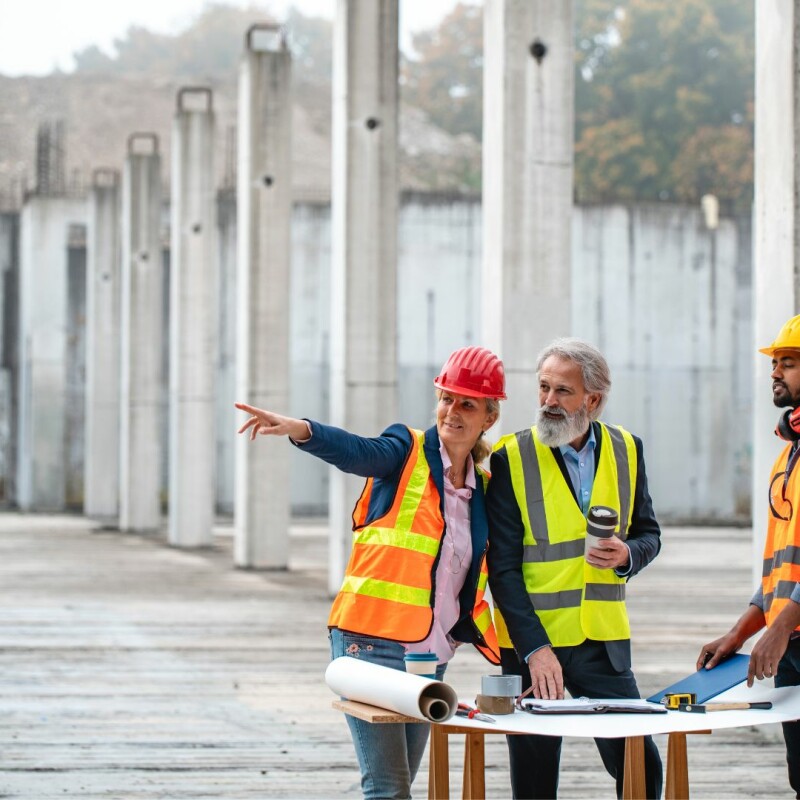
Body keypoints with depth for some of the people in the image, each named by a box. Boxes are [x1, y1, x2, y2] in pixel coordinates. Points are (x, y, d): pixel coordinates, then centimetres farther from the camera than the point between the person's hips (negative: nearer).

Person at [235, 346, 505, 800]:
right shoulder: (408, 453, -4)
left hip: (432, 652, 6)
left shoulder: (484, 487, 12)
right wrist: (299, 430, -46)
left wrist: (494, 646, 15)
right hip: (372, 642, -6)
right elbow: (357, 453, -26)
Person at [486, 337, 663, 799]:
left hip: (604, 640, 3)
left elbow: (649, 534, 14)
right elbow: (503, 566, -8)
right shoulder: (511, 458, -6)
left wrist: (627, 554, -11)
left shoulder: (626, 450, 5)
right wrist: (535, 648, -16)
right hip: (531, 643, -3)